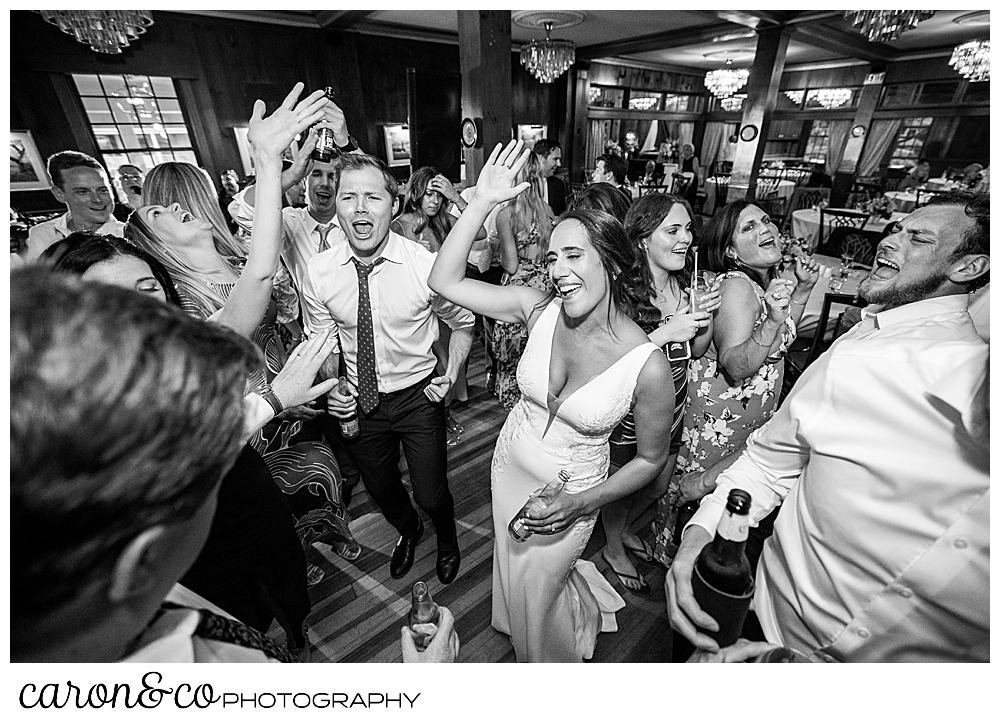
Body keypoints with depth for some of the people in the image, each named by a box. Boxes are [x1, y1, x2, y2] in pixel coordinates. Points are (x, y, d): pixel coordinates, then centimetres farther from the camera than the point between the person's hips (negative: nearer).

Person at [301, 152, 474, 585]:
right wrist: (330, 386, -12)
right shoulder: (318, 273, -12)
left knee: (431, 494, 9)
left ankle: (447, 540, 49)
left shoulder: (426, 265, -20)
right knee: (379, 487, 24)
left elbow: (462, 323, -3)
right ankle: (407, 531, 61)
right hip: (360, 400, 3)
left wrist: (451, 374, -13)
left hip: (419, 397, -3)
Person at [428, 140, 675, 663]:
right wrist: (482, 202, -26)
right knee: (513, 575, 29)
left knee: (534, 595, 20)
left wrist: (582, 503, -19)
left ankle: (555, 662, 59)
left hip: (570, 492, -4)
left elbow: (650, 460, -11)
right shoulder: (539, 310, -18)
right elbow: (444, 282, -19)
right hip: (510, 462, 4)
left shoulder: (648, 367, -27)